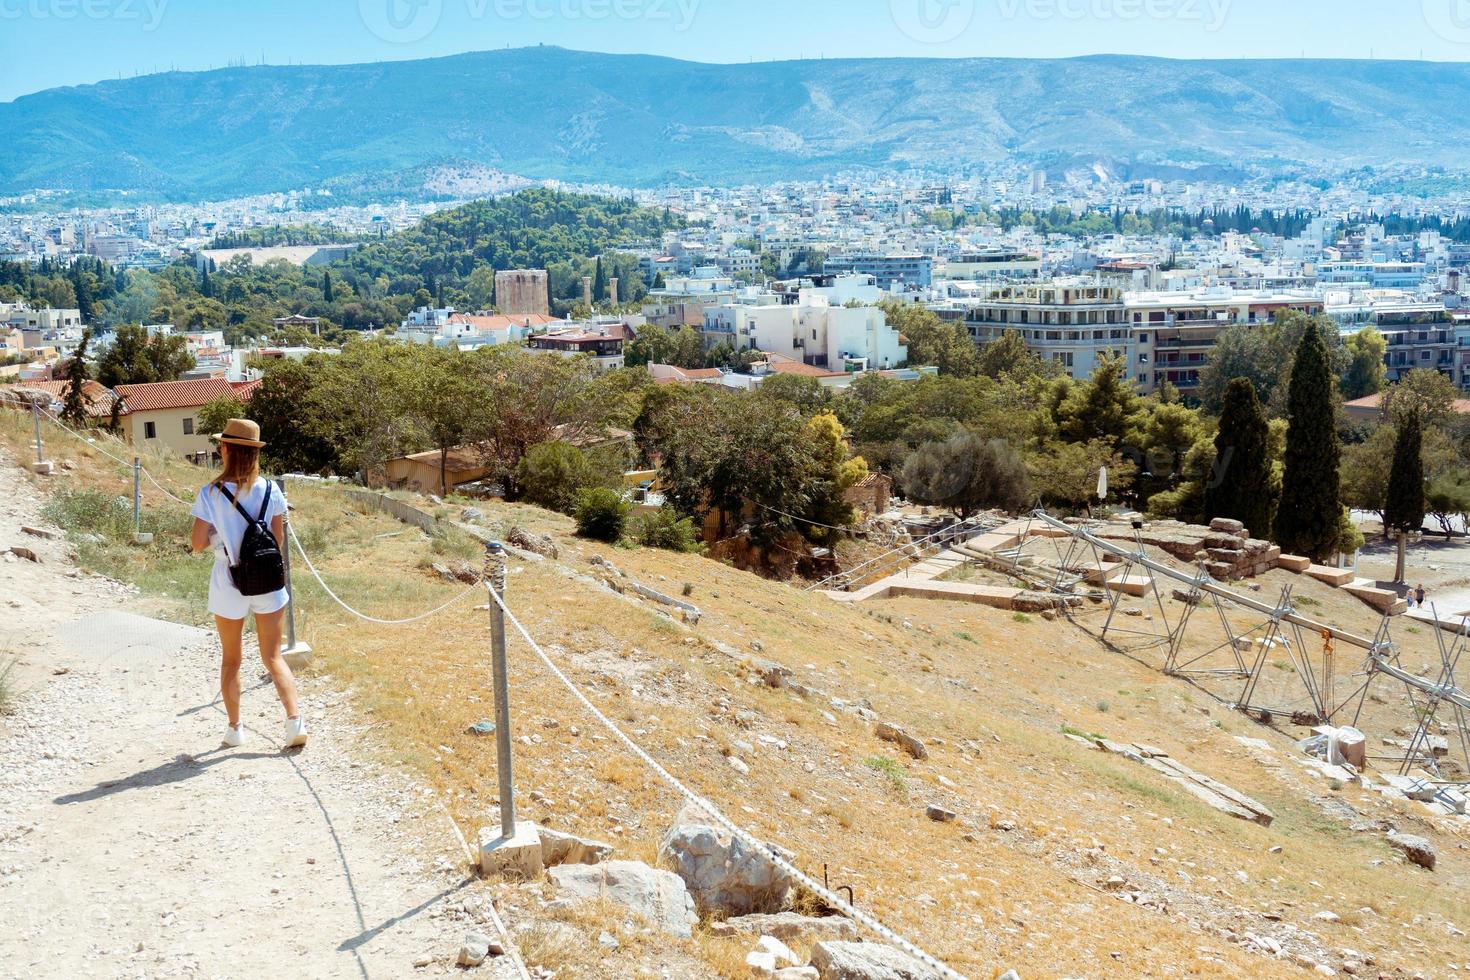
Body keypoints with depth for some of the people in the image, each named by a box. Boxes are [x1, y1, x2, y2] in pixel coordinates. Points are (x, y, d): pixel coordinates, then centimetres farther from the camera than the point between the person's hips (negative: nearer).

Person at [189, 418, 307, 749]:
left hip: (229, 583, -1)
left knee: (231, 659, 16)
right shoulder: (271, 491, -6)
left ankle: (235, 728, 23)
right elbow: (278, 539, 1)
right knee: (273, 657, 10)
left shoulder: (211, 493, -11)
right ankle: (295, 720, -5)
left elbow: (198, 543, -9)